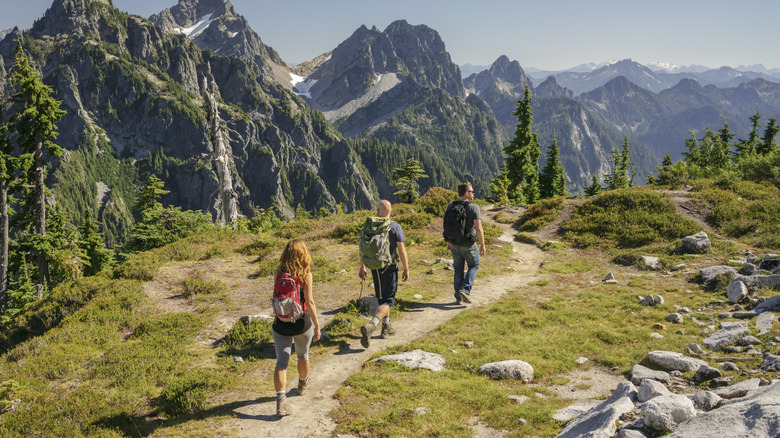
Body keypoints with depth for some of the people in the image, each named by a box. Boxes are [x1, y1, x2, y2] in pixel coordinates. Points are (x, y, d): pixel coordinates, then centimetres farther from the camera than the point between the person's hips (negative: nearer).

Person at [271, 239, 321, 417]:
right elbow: (309, 302, -15)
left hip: (281, 323, 1)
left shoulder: (279, 272, -4)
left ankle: (281, 401, -11)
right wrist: (317, 325, -9)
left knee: (281, 362, 1)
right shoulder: (305, 274, -12)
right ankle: (303, 385, 48)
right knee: (303, 355, 24)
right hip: (301, 322, -1)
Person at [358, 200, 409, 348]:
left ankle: (387, 327, 31)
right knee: (387, 300, -2)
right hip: (390, 268, -4)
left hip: (375, 268, 4)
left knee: (381, 297, 21)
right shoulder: (395, 227, -10)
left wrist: (362, 268, 16)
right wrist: (406, 269, -1)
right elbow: (402, 250, -11)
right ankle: (370, 326, -23)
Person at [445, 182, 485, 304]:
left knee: (458, 270, 15)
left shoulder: (451, 206, 2)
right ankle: (465, 290, 0)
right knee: (474, 266, 16)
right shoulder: (473, 207, -15)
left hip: (454, 244, 5)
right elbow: (478, 228, -21)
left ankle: (459, 298, 19)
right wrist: (482, 245, -12)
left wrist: (448, 242, 17)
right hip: (468, 244, -5)